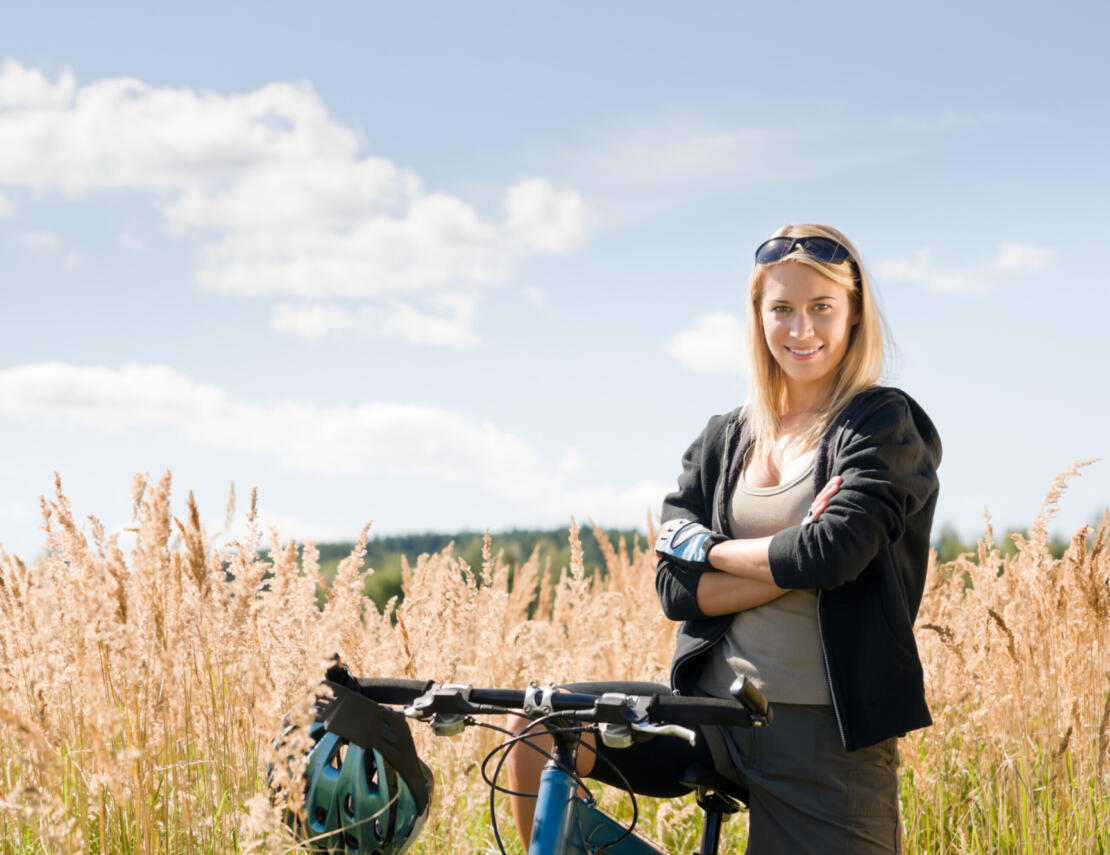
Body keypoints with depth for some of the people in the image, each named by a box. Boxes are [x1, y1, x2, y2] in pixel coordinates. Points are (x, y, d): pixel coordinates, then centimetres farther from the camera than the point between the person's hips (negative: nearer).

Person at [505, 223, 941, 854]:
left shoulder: (885, 424, -2)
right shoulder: (724, 441, 12)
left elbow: (835, 552, -19)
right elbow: (677, 587, 1)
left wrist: (706, 547, -5)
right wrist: (796, 565, -13)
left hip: (827, 737, -4)